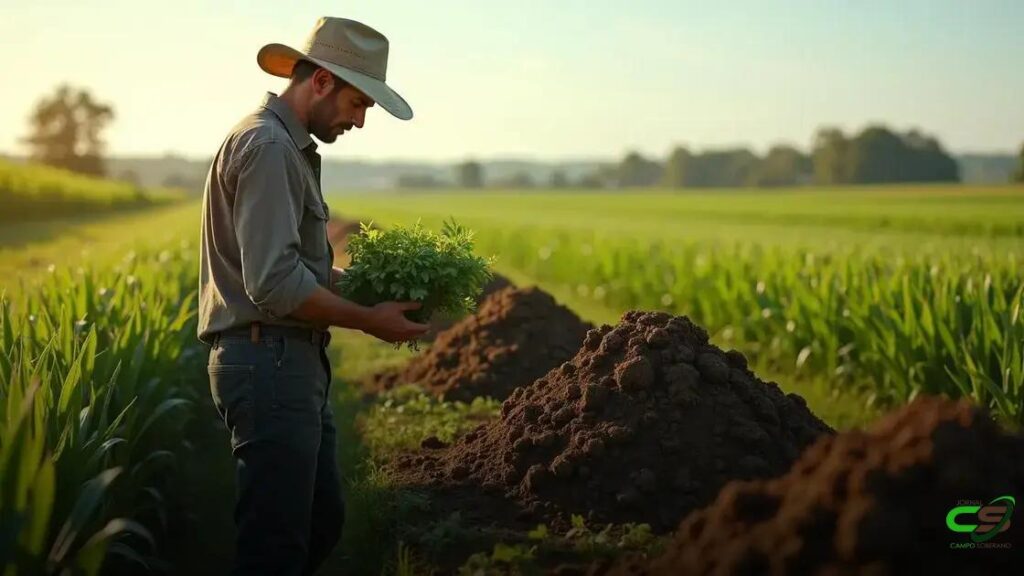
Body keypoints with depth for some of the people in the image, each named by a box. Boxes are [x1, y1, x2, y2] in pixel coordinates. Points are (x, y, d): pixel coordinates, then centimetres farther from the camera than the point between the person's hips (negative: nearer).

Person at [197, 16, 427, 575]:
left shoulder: (289, 146, 18)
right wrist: (370, 320, -13)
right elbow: (275, 284, -23)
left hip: (294, 363, 11)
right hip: (270, 363, -11)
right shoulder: (267, 146, -15)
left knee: (322, 521, 18)